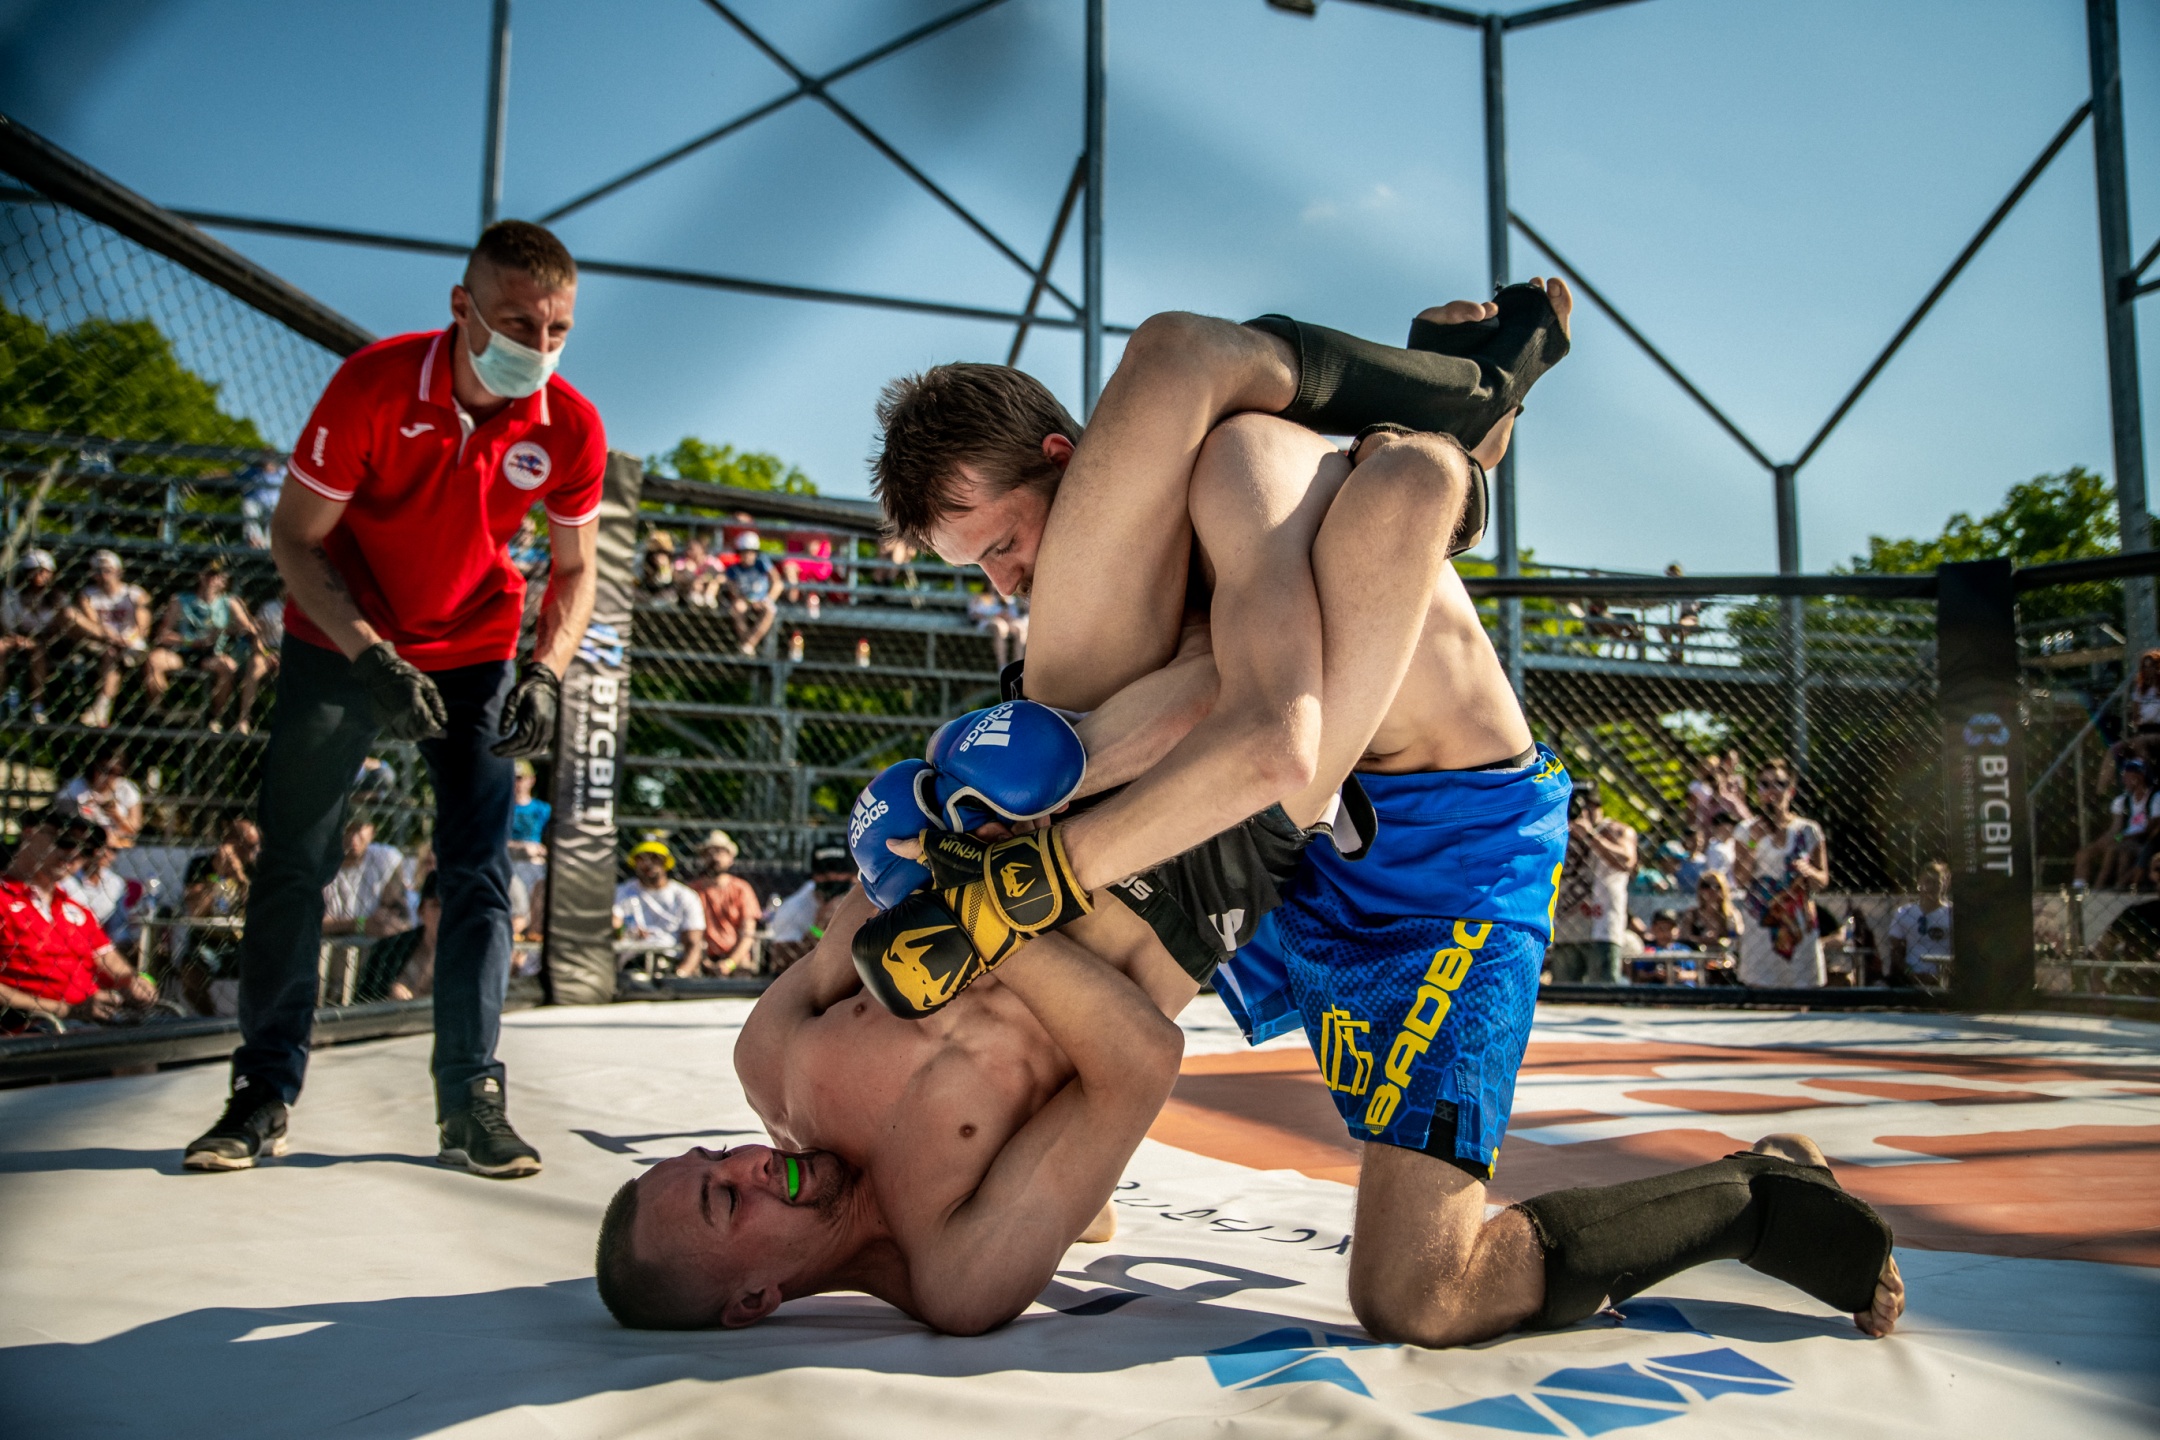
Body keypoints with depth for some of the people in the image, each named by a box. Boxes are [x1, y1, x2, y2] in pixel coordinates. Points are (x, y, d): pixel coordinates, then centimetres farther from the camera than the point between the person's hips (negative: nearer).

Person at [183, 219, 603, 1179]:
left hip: (475, 651, 1)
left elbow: (573, 569, -2)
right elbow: (294, 538, -15)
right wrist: (373, 658, -25)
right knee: (291, 864, -2)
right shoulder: (374, 383, -23)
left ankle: (470, 1100, 0)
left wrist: (546, 674, -18)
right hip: (338, 641, -1)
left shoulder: (570, 428, -16)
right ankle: (263, 1093, 9)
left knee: (479, 870, -6)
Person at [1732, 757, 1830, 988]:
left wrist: (1808, 872, -13)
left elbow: (1823, 880, 9)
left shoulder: (1808, 831, 6)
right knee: (1758, 988, -6)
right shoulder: (1747, 831, 5)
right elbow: (1739, 882, 0)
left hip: (1800, 924, 1)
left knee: (1803, 987, -2)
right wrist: (1753, 843, -9)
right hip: (1761, 924, -1)